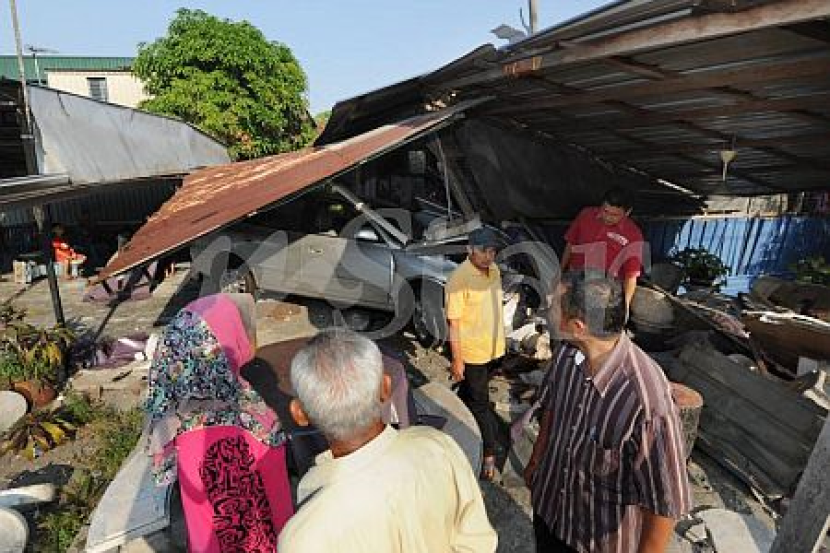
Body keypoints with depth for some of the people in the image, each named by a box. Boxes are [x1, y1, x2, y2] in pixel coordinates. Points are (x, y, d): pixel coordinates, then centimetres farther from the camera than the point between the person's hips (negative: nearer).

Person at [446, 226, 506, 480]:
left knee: (470, 391, 26)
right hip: (472, 351, -7)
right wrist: (457, 360, -18)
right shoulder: (459, 279, -23)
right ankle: (490, 454, 19)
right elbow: (454, 321, -20)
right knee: (480, 403, 6)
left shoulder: (493, 270, 0)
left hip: (493, 347, 7)